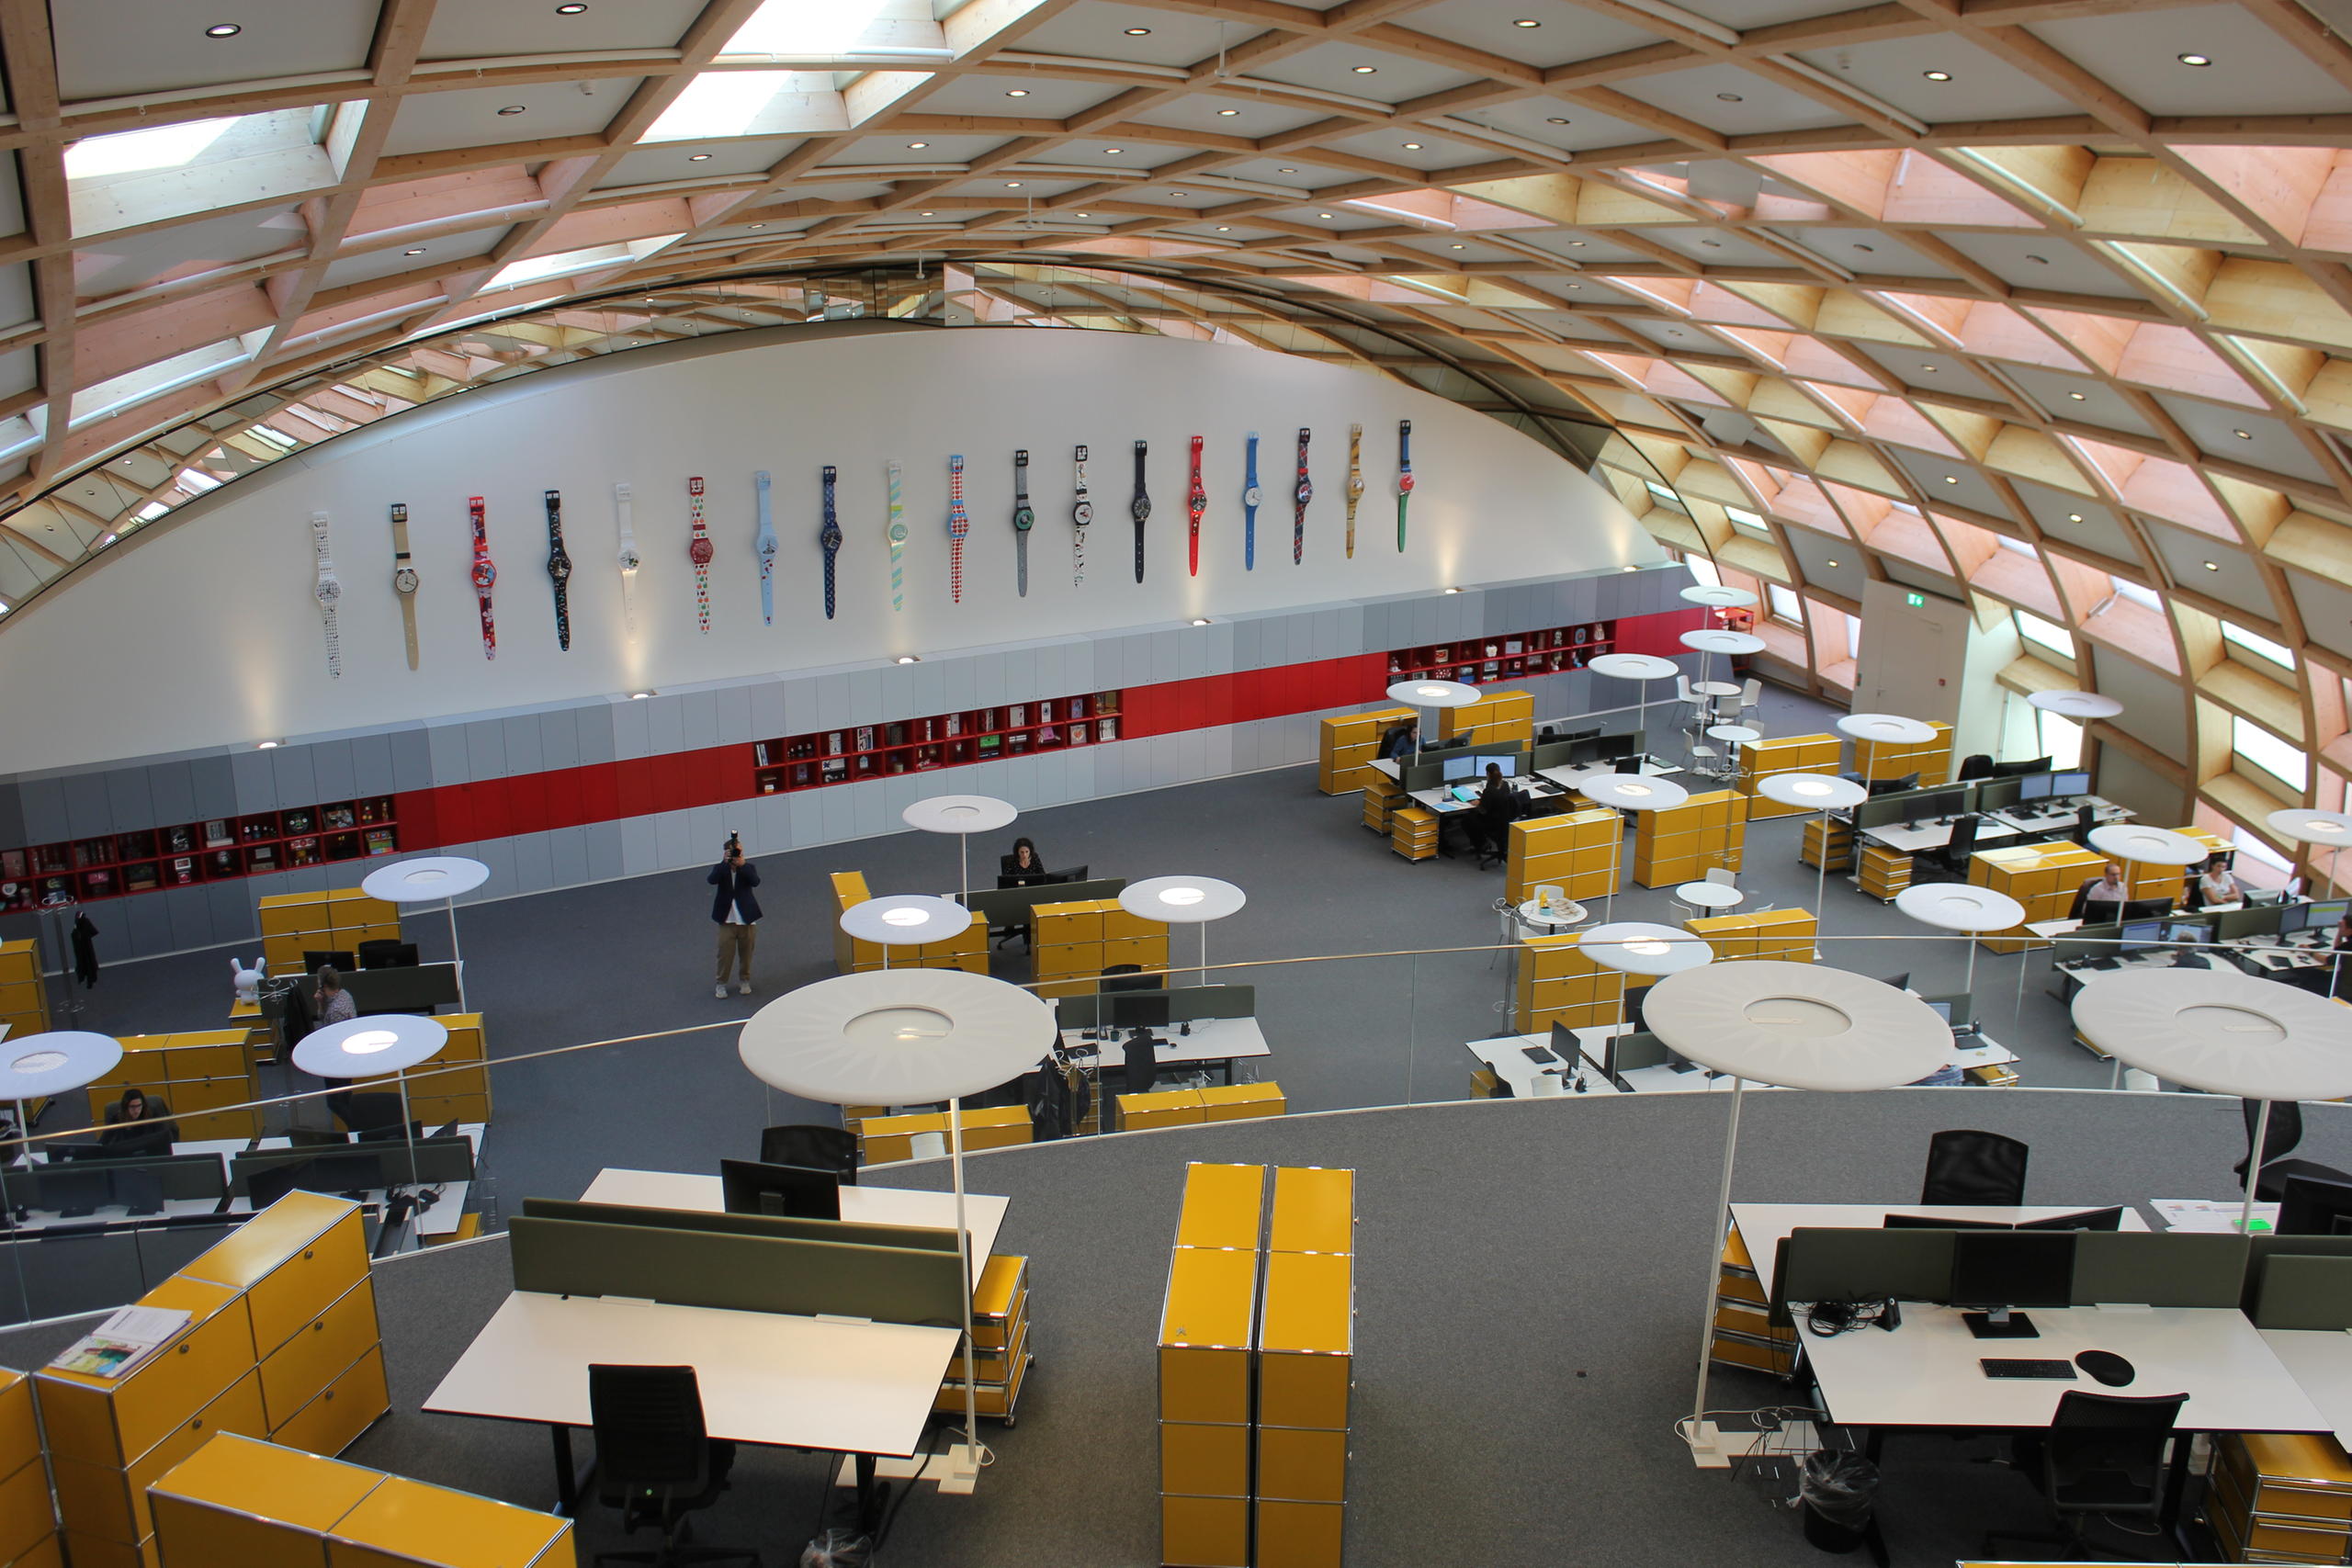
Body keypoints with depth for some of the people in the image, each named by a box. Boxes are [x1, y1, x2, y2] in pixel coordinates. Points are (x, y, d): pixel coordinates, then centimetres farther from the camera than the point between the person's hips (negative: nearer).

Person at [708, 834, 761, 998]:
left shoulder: (748, 868, -2)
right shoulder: (721, 869, -2)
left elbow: (755, 881, -22)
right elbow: (712, 880, -24)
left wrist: (742, 865, -30)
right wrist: (724, 862, -30)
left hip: (746, 920, 1)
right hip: (727, 920, -1)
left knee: (746, 952, 11)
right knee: (725, 952, 2)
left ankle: (744, 981, 29)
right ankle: (721, 983, 17)